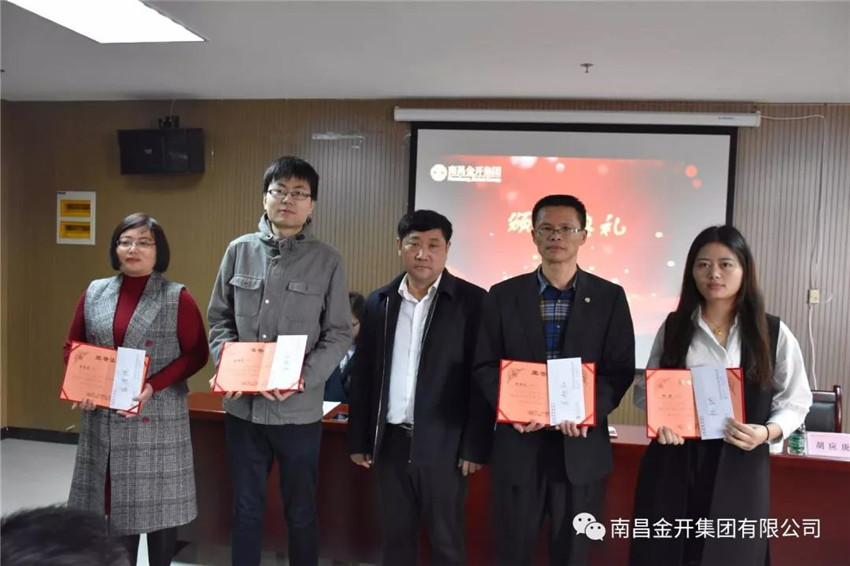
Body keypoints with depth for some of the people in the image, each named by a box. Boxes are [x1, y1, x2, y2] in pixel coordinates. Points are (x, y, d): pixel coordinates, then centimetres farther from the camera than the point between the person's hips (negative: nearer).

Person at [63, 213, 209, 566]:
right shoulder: (95, 293, 7)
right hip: (104, 417, 4)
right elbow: (72, 346, 13)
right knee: (114, 500, 11)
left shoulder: (177, 298, -5)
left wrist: (153, 386, -18)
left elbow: (196, 354, -7)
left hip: (157, 418, -3)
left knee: (158, 500, 6)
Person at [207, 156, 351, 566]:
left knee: (301, 511, 14)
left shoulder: (327, 261, -4)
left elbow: (339, 334, -4)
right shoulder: (239, 251, 4)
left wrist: (302, 378, -18)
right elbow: (219, 318, 8)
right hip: (243, 406, 2)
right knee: (246, 508, 18)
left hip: (299, 410, -2)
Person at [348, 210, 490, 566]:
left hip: (443, 444, -3)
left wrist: (475, 446, -9)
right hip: (391, 442, 4)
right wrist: (358, 439, 8)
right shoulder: (379, 302, 6)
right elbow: (363, 374, 8)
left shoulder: (471, 300, -6)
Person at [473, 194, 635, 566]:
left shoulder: (610, 297, 2)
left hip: (581, 446, 0)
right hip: (518, 444, 0)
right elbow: (485, 365, 1)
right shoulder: (503, 295, 3)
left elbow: (621, 368, -2)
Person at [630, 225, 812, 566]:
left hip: (739, 465, -1)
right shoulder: (674, 327, 3)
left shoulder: (774, 333, -1)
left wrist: (767, 432, -14)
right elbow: (645, 389, 10)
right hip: (673, 463, 1)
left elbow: (796, 401, 5)